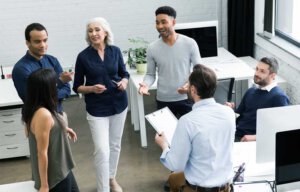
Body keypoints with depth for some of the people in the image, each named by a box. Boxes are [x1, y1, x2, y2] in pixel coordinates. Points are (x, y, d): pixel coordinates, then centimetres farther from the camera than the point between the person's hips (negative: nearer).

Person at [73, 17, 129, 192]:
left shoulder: (115, 51, -3)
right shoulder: (83, 56, -9)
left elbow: (124, 73, 10)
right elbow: (77, 87, -3)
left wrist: (124, 82, -12)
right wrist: (92, 88, -21)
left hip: (118, 104, 3)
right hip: (97, 108, -3)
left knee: (115, 145, 17)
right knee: (102, 150, -9)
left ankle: (111, 178, 38)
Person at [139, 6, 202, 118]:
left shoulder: (190, 43, -8)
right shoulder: (152, 48, -4)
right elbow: (150, 74, 4)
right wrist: (145, 84, -18)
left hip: (186, 99, -1)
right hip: (163, 101, 1)